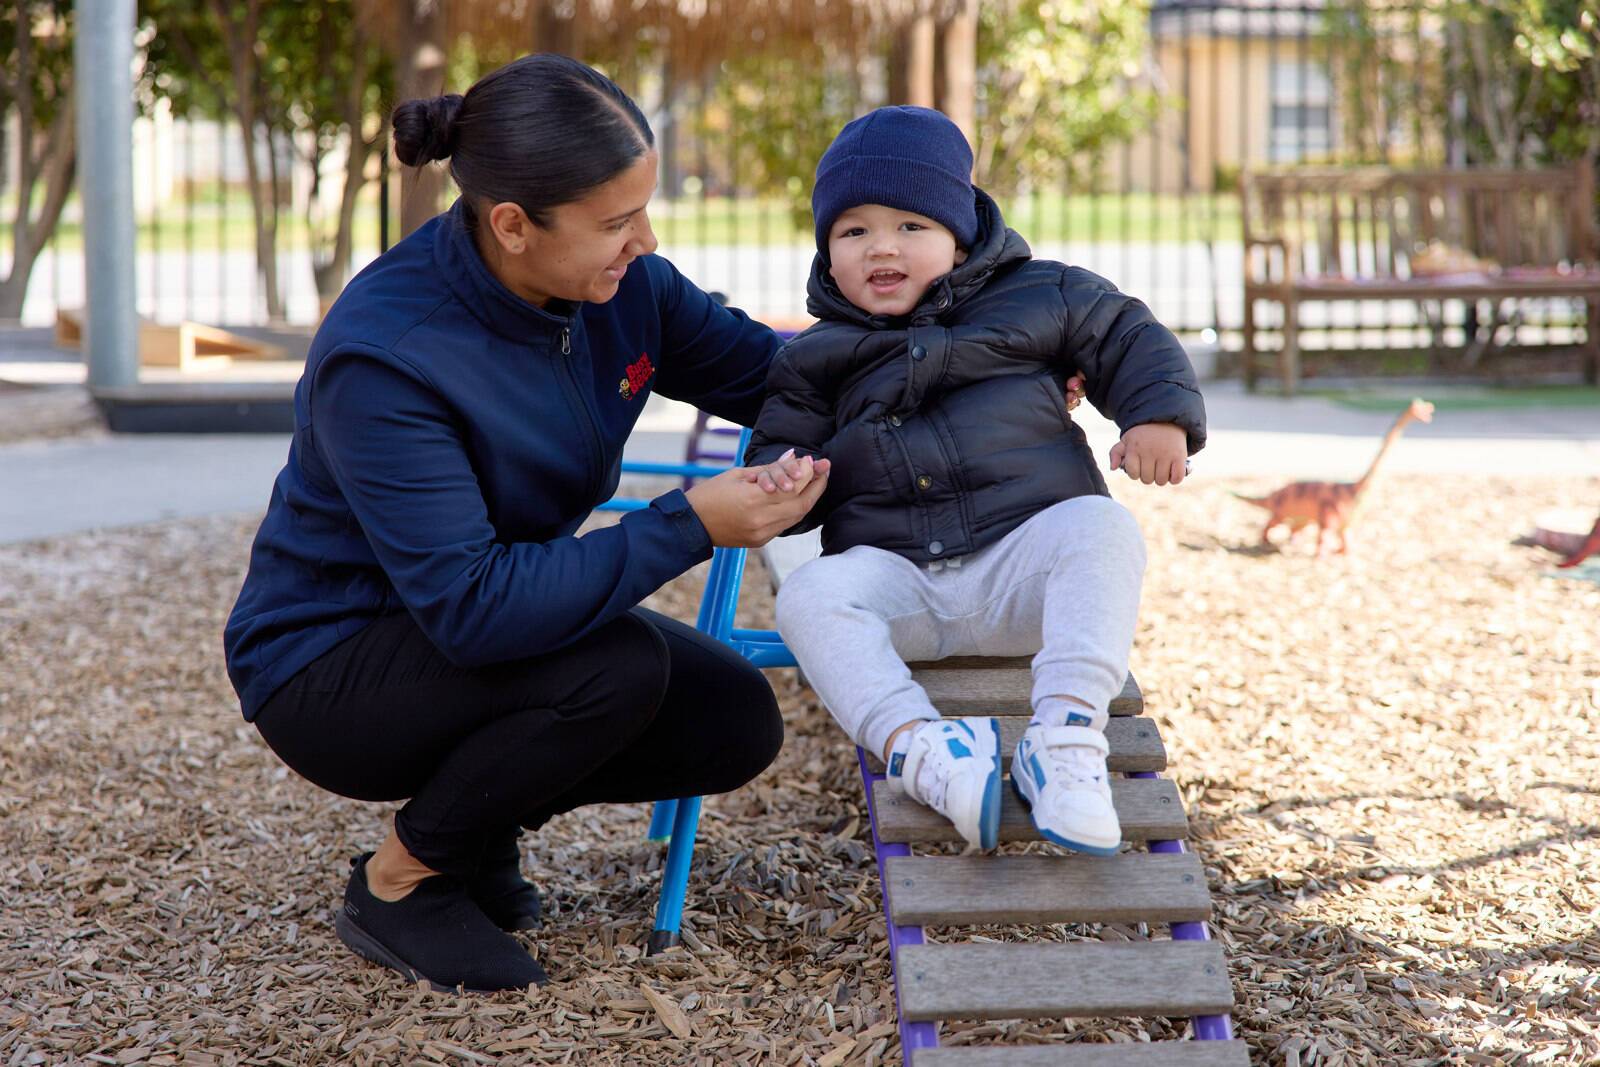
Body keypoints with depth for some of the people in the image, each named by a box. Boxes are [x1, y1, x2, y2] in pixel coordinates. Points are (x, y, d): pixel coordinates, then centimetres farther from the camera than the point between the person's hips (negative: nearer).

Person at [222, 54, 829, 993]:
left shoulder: (620, 282, -12)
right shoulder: (381, 357, -33)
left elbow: (762, 368, 0)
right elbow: (470, 608, -38)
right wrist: (688, 527, -39)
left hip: (520, 606, 7)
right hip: (328, 668, -7)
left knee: (738, 724, -8)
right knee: (619, 665, -31)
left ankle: (477, 819, 14)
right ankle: (400, 883, -7)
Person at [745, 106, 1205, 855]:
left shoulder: (1033, 298, 8)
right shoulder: (816, 360, 13)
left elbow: (1127, 338, 15)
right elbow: (782, 441, 16)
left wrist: (1160, 416, -2)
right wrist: (780, 475, -9)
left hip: (1025, 561, -1)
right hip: (898, 579, 1)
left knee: (1103, 529, -31)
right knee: (810, 595, -28)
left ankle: (1067, 735, -41)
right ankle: (917, 748, -47)